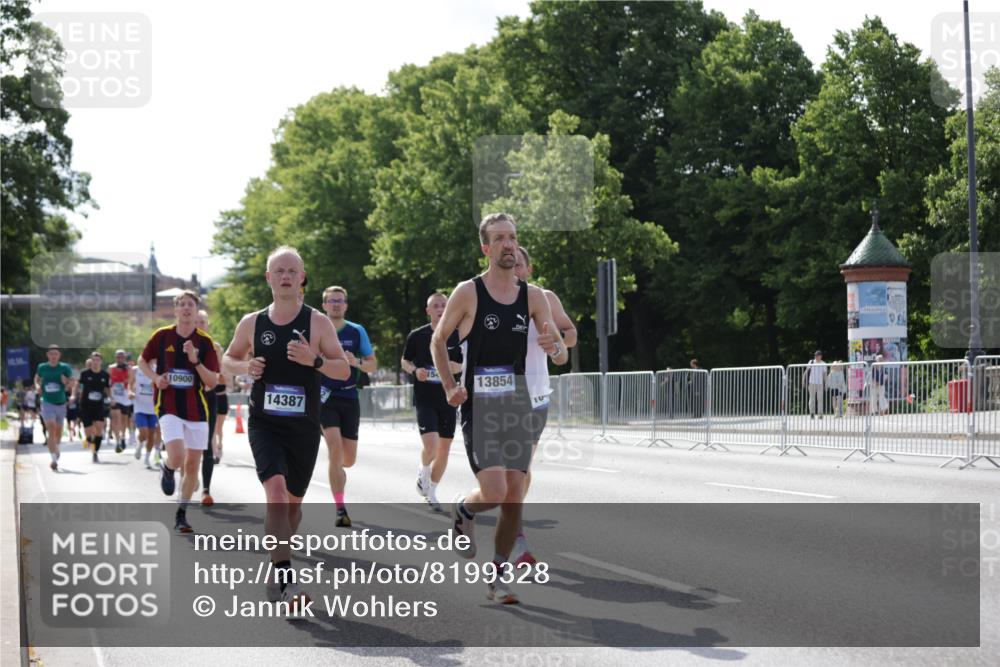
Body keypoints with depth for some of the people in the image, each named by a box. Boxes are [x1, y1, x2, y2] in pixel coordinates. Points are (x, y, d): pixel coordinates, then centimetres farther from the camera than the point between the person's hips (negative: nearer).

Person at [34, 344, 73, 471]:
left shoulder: (65, 368, -1)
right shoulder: (42, 367, 1)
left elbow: (72, 382, 3)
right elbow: (37, 378, 19)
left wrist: (67, 383, -20)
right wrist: (38, 386, 0)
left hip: (61, 403, 2)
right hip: (47, 402, -2)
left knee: (58, 430, 15)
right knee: (51, 429, -17)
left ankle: (57, 448, 48)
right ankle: (54, 459, -21)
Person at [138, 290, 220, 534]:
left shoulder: (205, 342, 0)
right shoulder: (162, 336, 0)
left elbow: (213, 381, -4)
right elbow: (143, 361, 15)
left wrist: (196, 361, -19)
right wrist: (155, 377, -4)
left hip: (197, 409, 2)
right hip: (169, 406, -2)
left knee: (192, 464, 4)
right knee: (178, 457, -21)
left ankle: (181, 515, 19)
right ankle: (166, 468, 17)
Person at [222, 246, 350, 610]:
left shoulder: (318, 322, -3)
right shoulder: (252, 323, 3)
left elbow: (344, 370, -4)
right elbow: (227, 360, 16)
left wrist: (314, 360, -23)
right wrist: (245, 367, -7)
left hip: (304, 426, 1)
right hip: (264, 422, -1)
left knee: (293, 501, 12)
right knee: (276, 490, -22)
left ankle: (277, 567, 39)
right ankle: (286, 580, -24)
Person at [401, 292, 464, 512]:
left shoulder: (457, 336, 2)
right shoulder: (417, 336, -1)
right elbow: (404, 361, 10)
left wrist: (457, 367, -13)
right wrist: (415, 370, -11)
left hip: (448, 399, 3)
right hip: (425, 400, -3)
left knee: (444, 448, 6)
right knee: (431, 445, -17)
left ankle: (431, 492, 24)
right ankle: (424, 471, 17)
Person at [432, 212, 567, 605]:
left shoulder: (533, 296, 4)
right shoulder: (468, 293, -6)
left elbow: (562, 356, 3)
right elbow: (438, 340, 6)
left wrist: (554, 348, -20)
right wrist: (450, 387, -4)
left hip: (518, 408, 4)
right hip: (478, 409, -4)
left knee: (515, 499, 3)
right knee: (495, 492, -16)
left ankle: (498, 579, 18)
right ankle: (463, 512, 19)